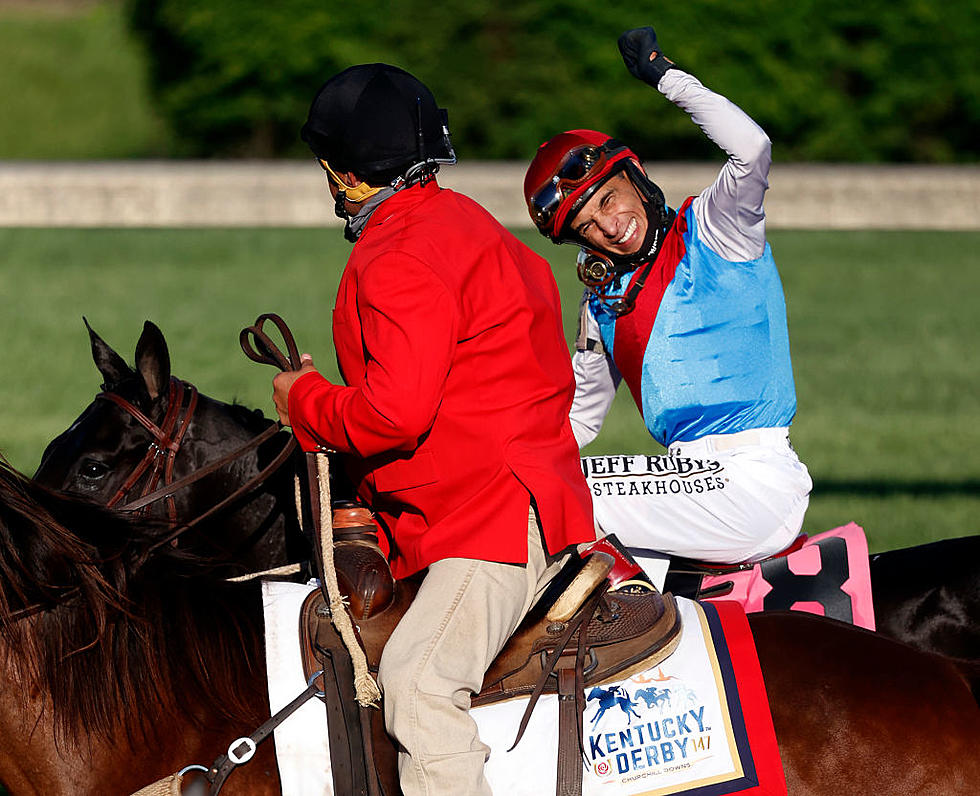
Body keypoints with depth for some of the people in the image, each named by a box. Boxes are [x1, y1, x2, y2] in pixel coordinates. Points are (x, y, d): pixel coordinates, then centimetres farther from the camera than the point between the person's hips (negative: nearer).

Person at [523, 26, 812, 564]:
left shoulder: (714, 229, 0)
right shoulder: (601, 302, 20)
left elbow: (751, 148, -20)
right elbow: (577, 418, 27)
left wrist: (665, 75, -11)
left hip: (750, 477, -8)